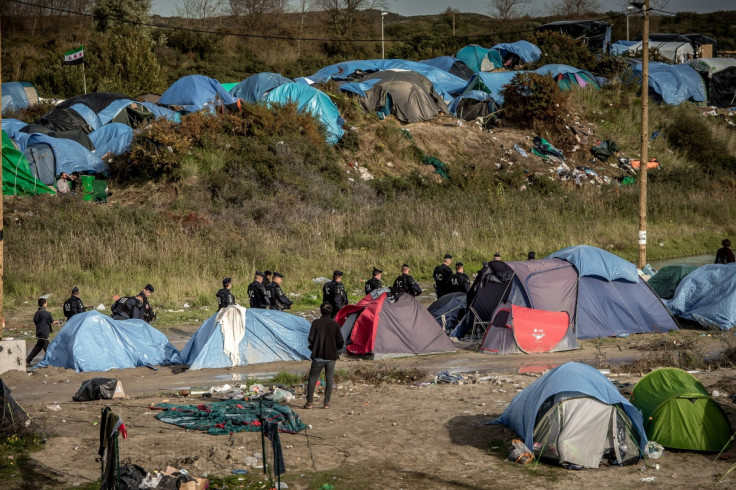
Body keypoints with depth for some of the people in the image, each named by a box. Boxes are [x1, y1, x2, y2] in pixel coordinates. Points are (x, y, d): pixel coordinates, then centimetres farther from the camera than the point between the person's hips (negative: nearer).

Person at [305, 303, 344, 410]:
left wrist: (313, 348, 10)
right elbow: (340, 342, -1)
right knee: (329, 379, 10)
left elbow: (310, 339, -9)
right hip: (331, 356, 1)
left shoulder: (316, 323, -7)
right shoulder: (335, 324, -3)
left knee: (312, 379, 8)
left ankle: (309, 403, 6)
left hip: (318, 356, -1)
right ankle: (327, 403, 9)